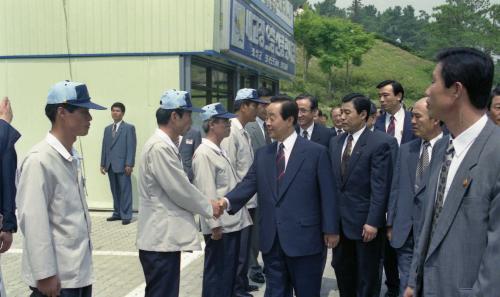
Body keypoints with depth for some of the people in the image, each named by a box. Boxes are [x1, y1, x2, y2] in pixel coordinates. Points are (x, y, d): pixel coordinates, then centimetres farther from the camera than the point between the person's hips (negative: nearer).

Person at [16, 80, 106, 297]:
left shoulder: (73, 158, 8)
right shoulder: (39, 160, -16)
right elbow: (33, 222, -18)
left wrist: (84, 261, 16)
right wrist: (45, 274, -18)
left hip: (80, 271, 8)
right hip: (57, 276, -8)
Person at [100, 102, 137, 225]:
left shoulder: (129, 128, -2)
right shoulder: (107, 129, 17)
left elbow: (131, 147, -8)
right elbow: (104, 147, 15)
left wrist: (129, 164, -15)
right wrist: (103, 164, 10)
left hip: (123, 165, -6)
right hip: (110, 165, 6)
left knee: (125, 191, -3)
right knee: (115, 191, 10)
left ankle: (126, 215, 2)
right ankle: (117, 213, 17)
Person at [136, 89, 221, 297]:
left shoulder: (167, 144, 12)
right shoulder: (160, 147, -20)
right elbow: (179, 190, -18)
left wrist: (205, 204, 11)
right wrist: (209, 208, -4)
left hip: (165, 236, 10)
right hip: (161, 239, -10)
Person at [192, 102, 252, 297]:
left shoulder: (219, 151, 14)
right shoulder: (204, 153, -16)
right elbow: (207, 192, -20)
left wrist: (240, 214, 17)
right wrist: (215, 225, -21)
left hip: (232, 223, 9)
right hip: (220, 226, -9)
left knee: (229, 273, 20)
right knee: (217, 275, 3)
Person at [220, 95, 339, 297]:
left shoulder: (316, 152, -5)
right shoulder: (262, 154, 8)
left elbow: (327, 194, -5)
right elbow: (248, 183, 2)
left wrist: (330, 229, -5)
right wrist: (228, 201, -16)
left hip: (304, 239, -4)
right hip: (271, 240, 4)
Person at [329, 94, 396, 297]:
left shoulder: (378, 144, -12)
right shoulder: (335, 142, 8)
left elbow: (380, 188, -15)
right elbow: (332, 180, 10)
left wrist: (372, 222, -18)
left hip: (364, 220, -6)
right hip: (339, 219, 6)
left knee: (366, 276, 10)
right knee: (341, 268, 17)